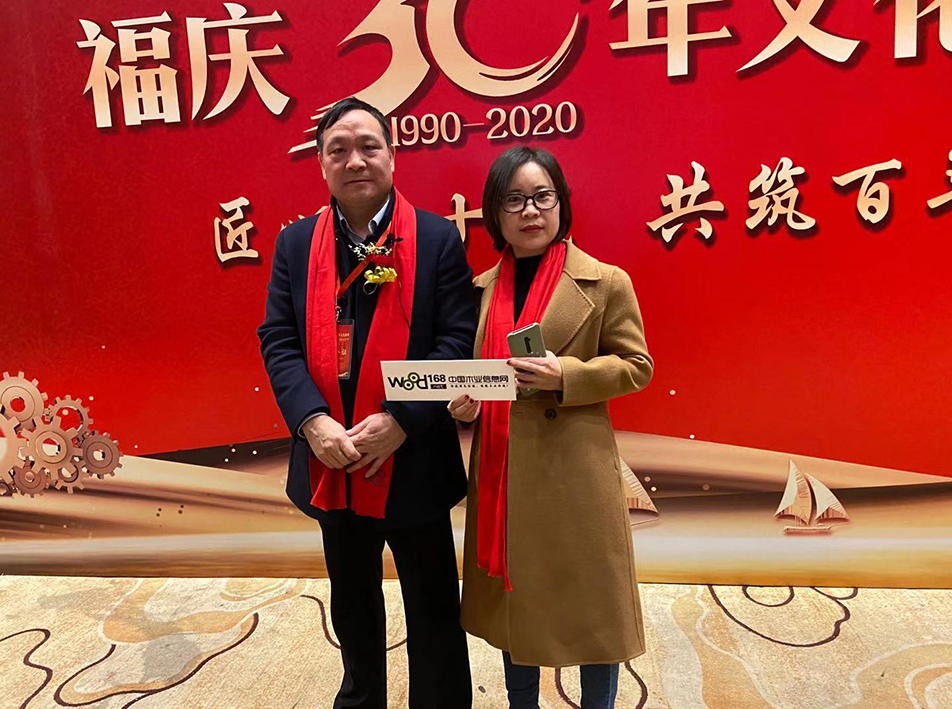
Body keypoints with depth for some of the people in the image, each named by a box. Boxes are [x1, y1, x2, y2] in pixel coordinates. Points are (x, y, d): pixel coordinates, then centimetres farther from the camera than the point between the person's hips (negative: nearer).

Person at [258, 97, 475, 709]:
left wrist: (400, 421, -20)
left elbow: (459, 338, -12)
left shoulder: (437, 238, -6)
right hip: (331, 467, 4)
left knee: (433, 611, 14)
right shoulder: (296, 244, 3)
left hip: (412, 462, -3)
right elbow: (278, 340, -1)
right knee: (352, 605, 26)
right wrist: (313, 421, -16)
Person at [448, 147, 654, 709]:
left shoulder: (606, 282, -4)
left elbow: (637, 365, -3)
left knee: (589, 599, 9)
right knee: (512, 599, 18)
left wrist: (566, 376, -18)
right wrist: (462, 403, -6)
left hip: (575, 470, -4)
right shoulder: (482, 288, 8)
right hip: (501, 469, 4)